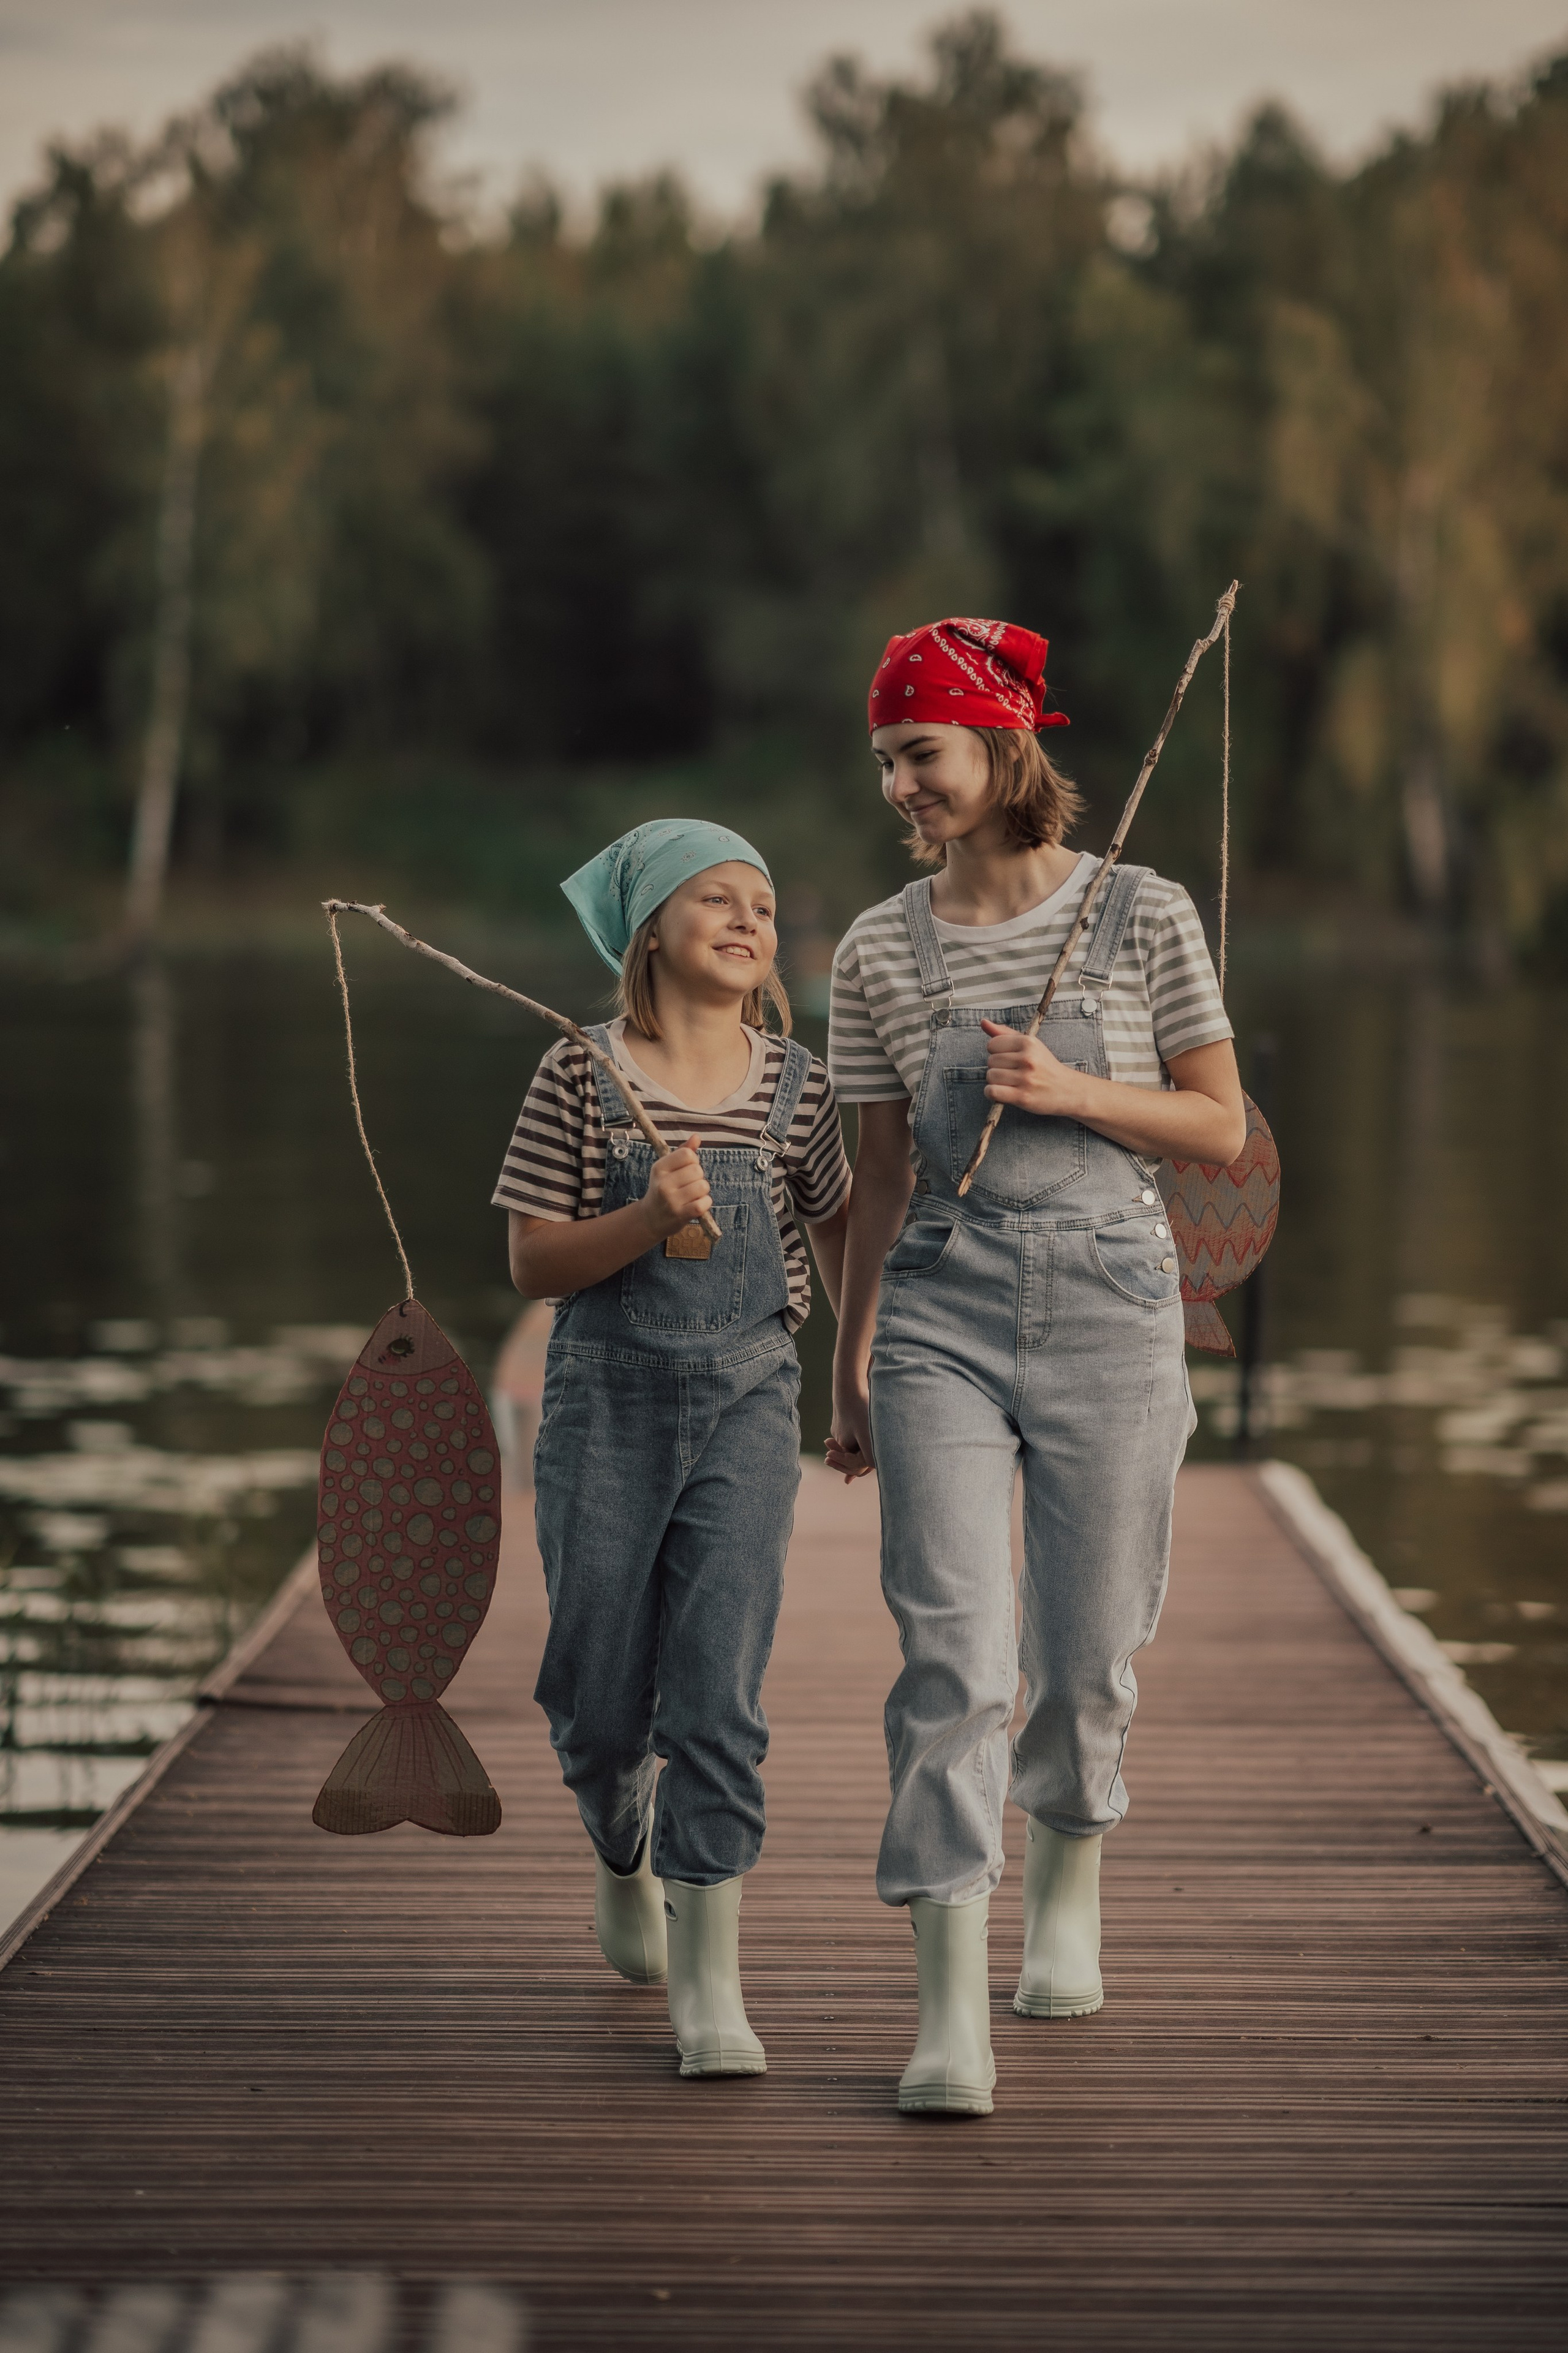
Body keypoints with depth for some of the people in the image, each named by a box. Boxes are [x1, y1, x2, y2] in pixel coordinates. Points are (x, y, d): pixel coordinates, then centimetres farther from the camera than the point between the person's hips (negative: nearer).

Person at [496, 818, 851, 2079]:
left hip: (746, 1405, 0)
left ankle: (709, 1984, -5)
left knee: (718, 1695, -8)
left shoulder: (795, 1085, 3)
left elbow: (835, 1229, 17)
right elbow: (534, 1263, -4)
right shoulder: (582, 1075, -3)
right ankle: (625, 1853, 42)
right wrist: (648, 1221, -20)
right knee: (599, 1701, 8)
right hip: (606, 1401, 0)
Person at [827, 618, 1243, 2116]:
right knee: (954, 1652, -11)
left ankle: (1066, 1887, 39)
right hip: (941, 1315, 1)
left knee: (1090, 1651, 9)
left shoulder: (1141, 916, -1)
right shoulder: (880, 951, 5)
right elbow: (881, 1175, 12)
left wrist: (1068, 1089, -12)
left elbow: (1221, 1129, 2)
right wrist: (848, 1364, 15)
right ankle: (949, 2010, -11)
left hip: (1109, 1311, 0)